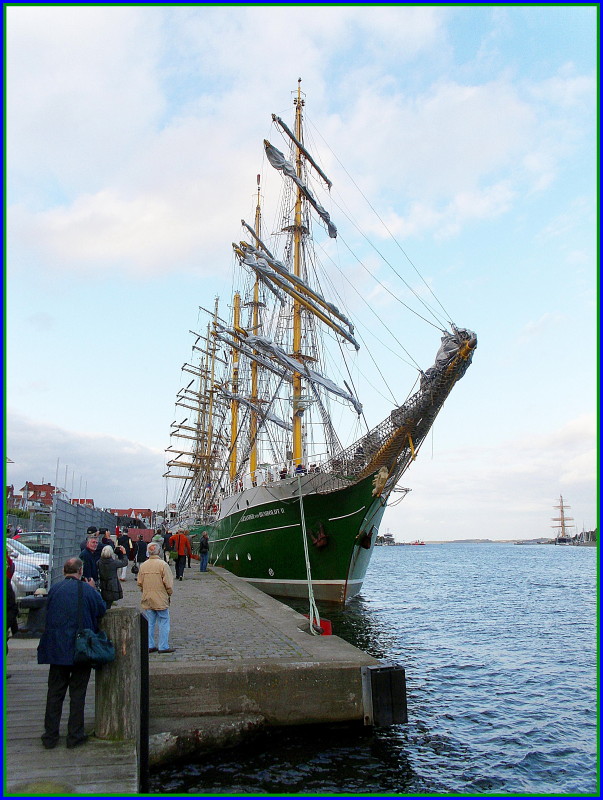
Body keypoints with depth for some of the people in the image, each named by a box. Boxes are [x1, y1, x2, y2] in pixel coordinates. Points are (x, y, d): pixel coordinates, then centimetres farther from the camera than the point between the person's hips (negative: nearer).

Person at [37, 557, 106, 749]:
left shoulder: (54, 589, -3)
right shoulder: (88, 590, -11)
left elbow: (49, 614, 11)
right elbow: (102, 610, 1)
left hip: (56, 650, 2)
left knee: (54, 693, 13)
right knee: (78, 693, 9)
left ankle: (50, 736, 19)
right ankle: (75, 736, 14)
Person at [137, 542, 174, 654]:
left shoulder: (143, 565, 1)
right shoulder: (162, 564, -14)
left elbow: (139, 582, 7)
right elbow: (168, 582, -13)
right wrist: (169, 593, 3)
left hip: (147, 600, 5)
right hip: (161, 599, -5)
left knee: (149, 623, 12)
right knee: (163, 623, 4)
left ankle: (149, 646, 16)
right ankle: (163, 646, 7)